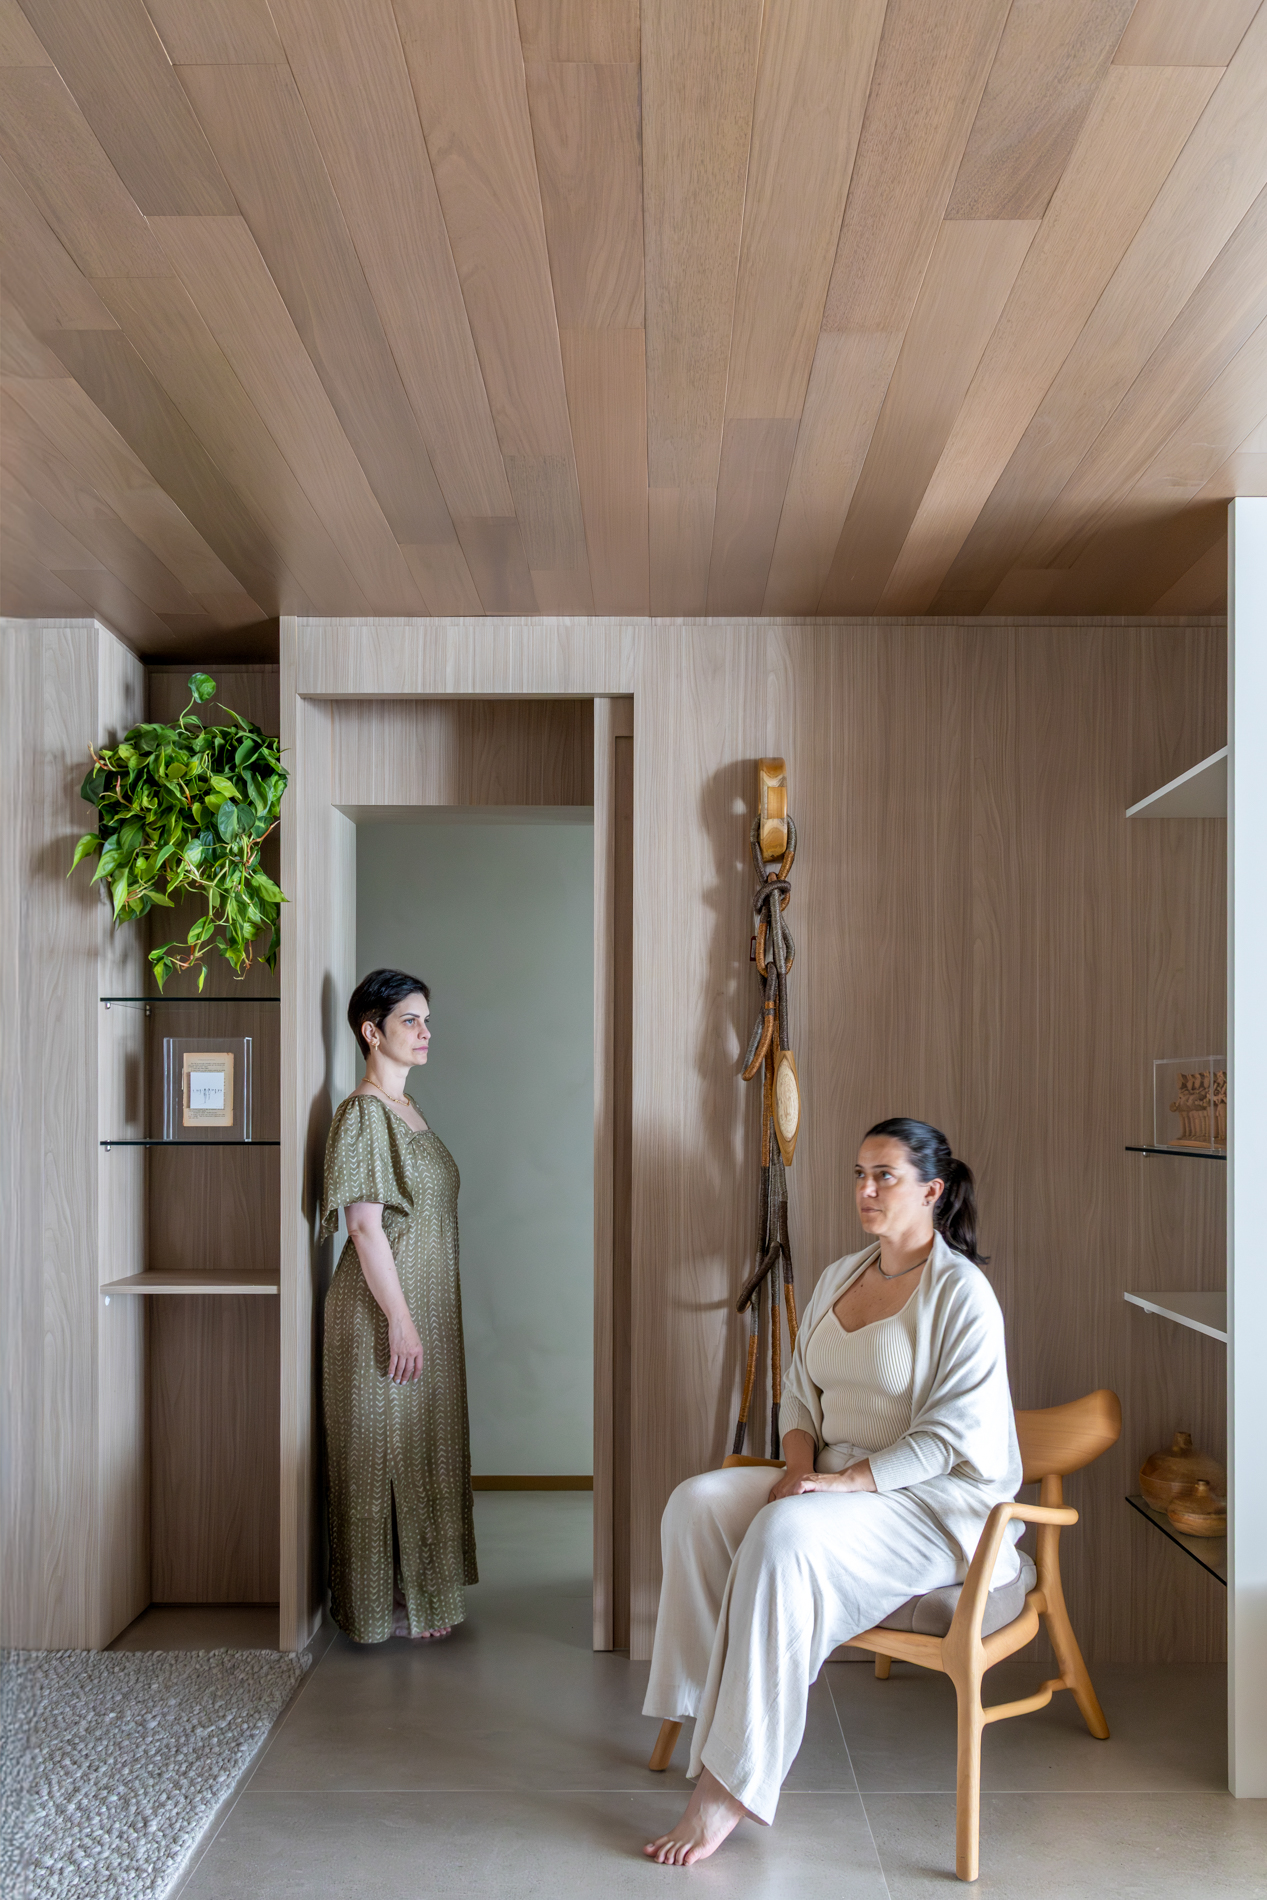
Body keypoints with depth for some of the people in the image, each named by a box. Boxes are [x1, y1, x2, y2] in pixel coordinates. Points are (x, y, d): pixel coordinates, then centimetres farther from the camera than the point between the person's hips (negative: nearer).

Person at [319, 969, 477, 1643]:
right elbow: (365, 1227, -21)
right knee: (385, 1451, 2)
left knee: (422, 1447, 16)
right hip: (383, 1309, -9)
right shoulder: (363, 1114, -16)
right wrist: (401, 1322, -21)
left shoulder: (405, 1107, 12)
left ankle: (418, 1587, 28)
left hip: (425, 1308, 9)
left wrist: (421, 1319, 18)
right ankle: (383, 1604, 15)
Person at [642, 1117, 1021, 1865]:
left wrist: (848, 1481, -22)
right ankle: (711, 1706, -15)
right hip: (833, 1481, 7)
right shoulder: (840, 1277, 14)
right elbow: (800, 1391, 16)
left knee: (785, 1536, -34)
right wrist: (801, 1463, -4)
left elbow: (950, 1435, -15)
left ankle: (734, 1783, -29)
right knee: (698, 1503, -18)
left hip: (934, 1499, -7)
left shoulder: (961, 1292, -9)